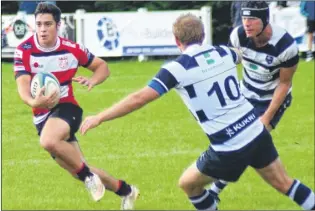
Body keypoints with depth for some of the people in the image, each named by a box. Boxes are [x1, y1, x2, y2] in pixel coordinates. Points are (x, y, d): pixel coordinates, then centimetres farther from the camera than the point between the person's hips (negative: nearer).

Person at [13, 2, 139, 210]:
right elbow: (23, 86, -22)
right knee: (79, 168, 10)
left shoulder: (72, 49, -9)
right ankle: (125, 191, 30)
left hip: (66, 107, -3)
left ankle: (88, 175, -16)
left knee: (48, 141, -37)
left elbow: (102, 66, 6)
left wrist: (92, 81, -17)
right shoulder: (24, 51, -11)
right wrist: (34, 102, -45)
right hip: (42, 115, 3)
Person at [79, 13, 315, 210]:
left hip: (230, 148, -6)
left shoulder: (177, 68, -10)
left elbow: (139, 99, -14)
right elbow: (240, 54, 34)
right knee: (283, 183, 18)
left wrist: (99, 118, -7)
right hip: (257, 131, 6)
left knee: (188, 183, 16)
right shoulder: (223, 53, 7)